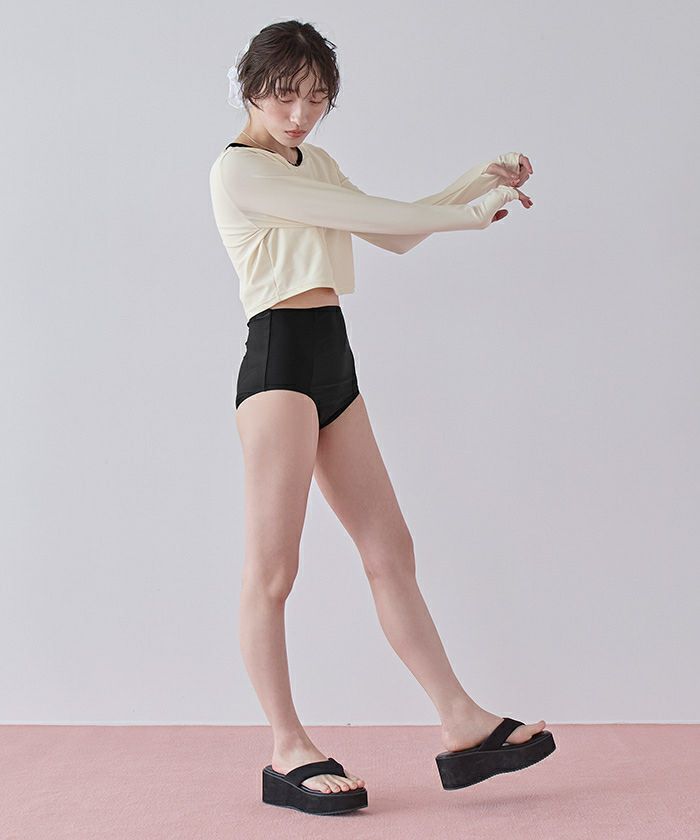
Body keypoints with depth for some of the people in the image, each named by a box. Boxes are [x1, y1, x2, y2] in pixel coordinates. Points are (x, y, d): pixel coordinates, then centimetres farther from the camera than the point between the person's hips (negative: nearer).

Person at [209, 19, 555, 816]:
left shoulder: (315, 161, 21)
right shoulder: (237, 168, -6)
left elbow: (394, 235, 24)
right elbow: (361, 214, -13)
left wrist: (480, 179, 16)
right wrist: (473, 213, -6)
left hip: (333, 361, 9)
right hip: (279, 359, -8)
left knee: (391, 552, 7)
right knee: (273, 566, -3)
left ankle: (462, 723, 12)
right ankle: (288, 753, 6)